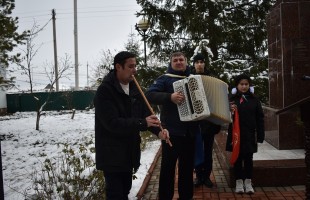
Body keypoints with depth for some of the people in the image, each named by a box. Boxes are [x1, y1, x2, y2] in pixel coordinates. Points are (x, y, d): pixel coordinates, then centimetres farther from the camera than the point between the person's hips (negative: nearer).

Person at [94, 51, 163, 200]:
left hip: (130, 152, 7)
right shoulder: (105, 91, -18)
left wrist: (159, 129, -14)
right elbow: (112, 123, -27)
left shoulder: (135, 88, 6)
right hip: (111, 154, -7)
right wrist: (143, 123, -30)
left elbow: (146, 114, 5)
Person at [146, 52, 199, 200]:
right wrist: (169, 97, -28)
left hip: (190, 131, 5)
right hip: (172, 131, -5)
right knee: (168, 167, 0)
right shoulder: (165, 79, -1)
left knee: (187, 166, 14)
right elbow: (149, 95, -15)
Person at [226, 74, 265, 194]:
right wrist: (229, 111, -23)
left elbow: (259, 119, 2)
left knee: (248, 158, 10)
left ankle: (248, 182, 21)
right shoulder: (232, 99, -1)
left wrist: (260, 135, -2)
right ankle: (239, 181, 19)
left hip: (249, 135, 1)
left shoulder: (254, 99, 3)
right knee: (237, 158, 8)